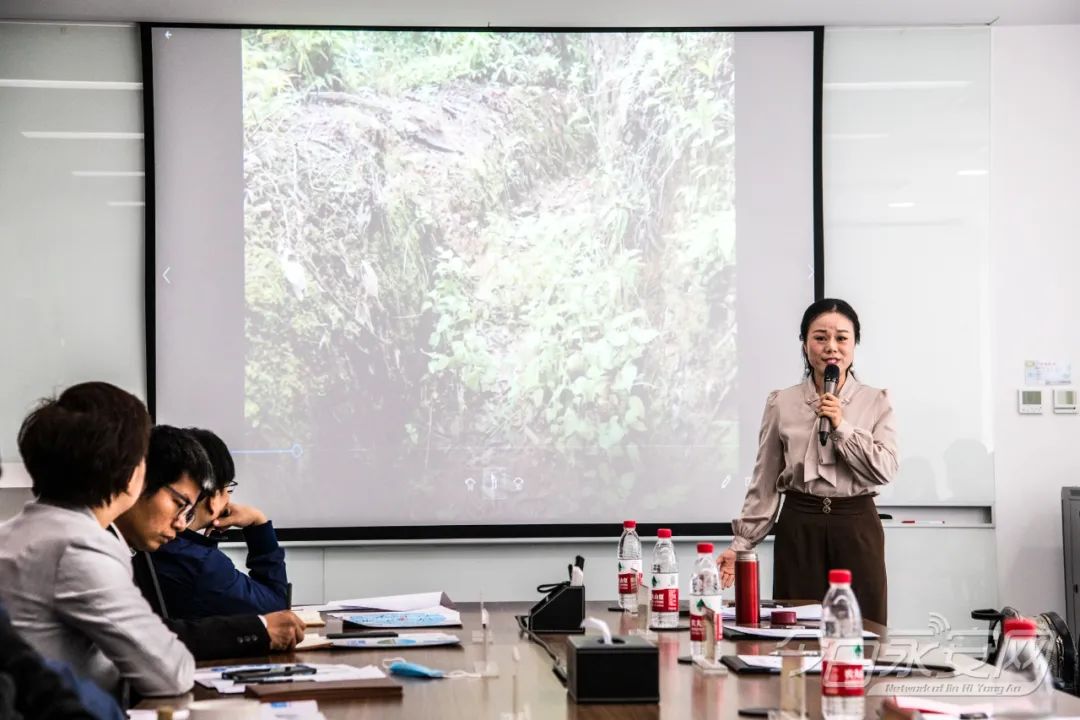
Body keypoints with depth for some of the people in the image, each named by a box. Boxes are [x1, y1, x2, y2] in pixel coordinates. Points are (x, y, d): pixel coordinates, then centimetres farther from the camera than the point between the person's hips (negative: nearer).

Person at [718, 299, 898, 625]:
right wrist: (741, 544, 3)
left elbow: (885, 469, -5)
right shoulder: (782, 403, 6)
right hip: (799, 528, 0)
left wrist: (842, 427, -13)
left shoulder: (876, 402, 5)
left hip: (856, 528, 0)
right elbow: (764, 483, 8)